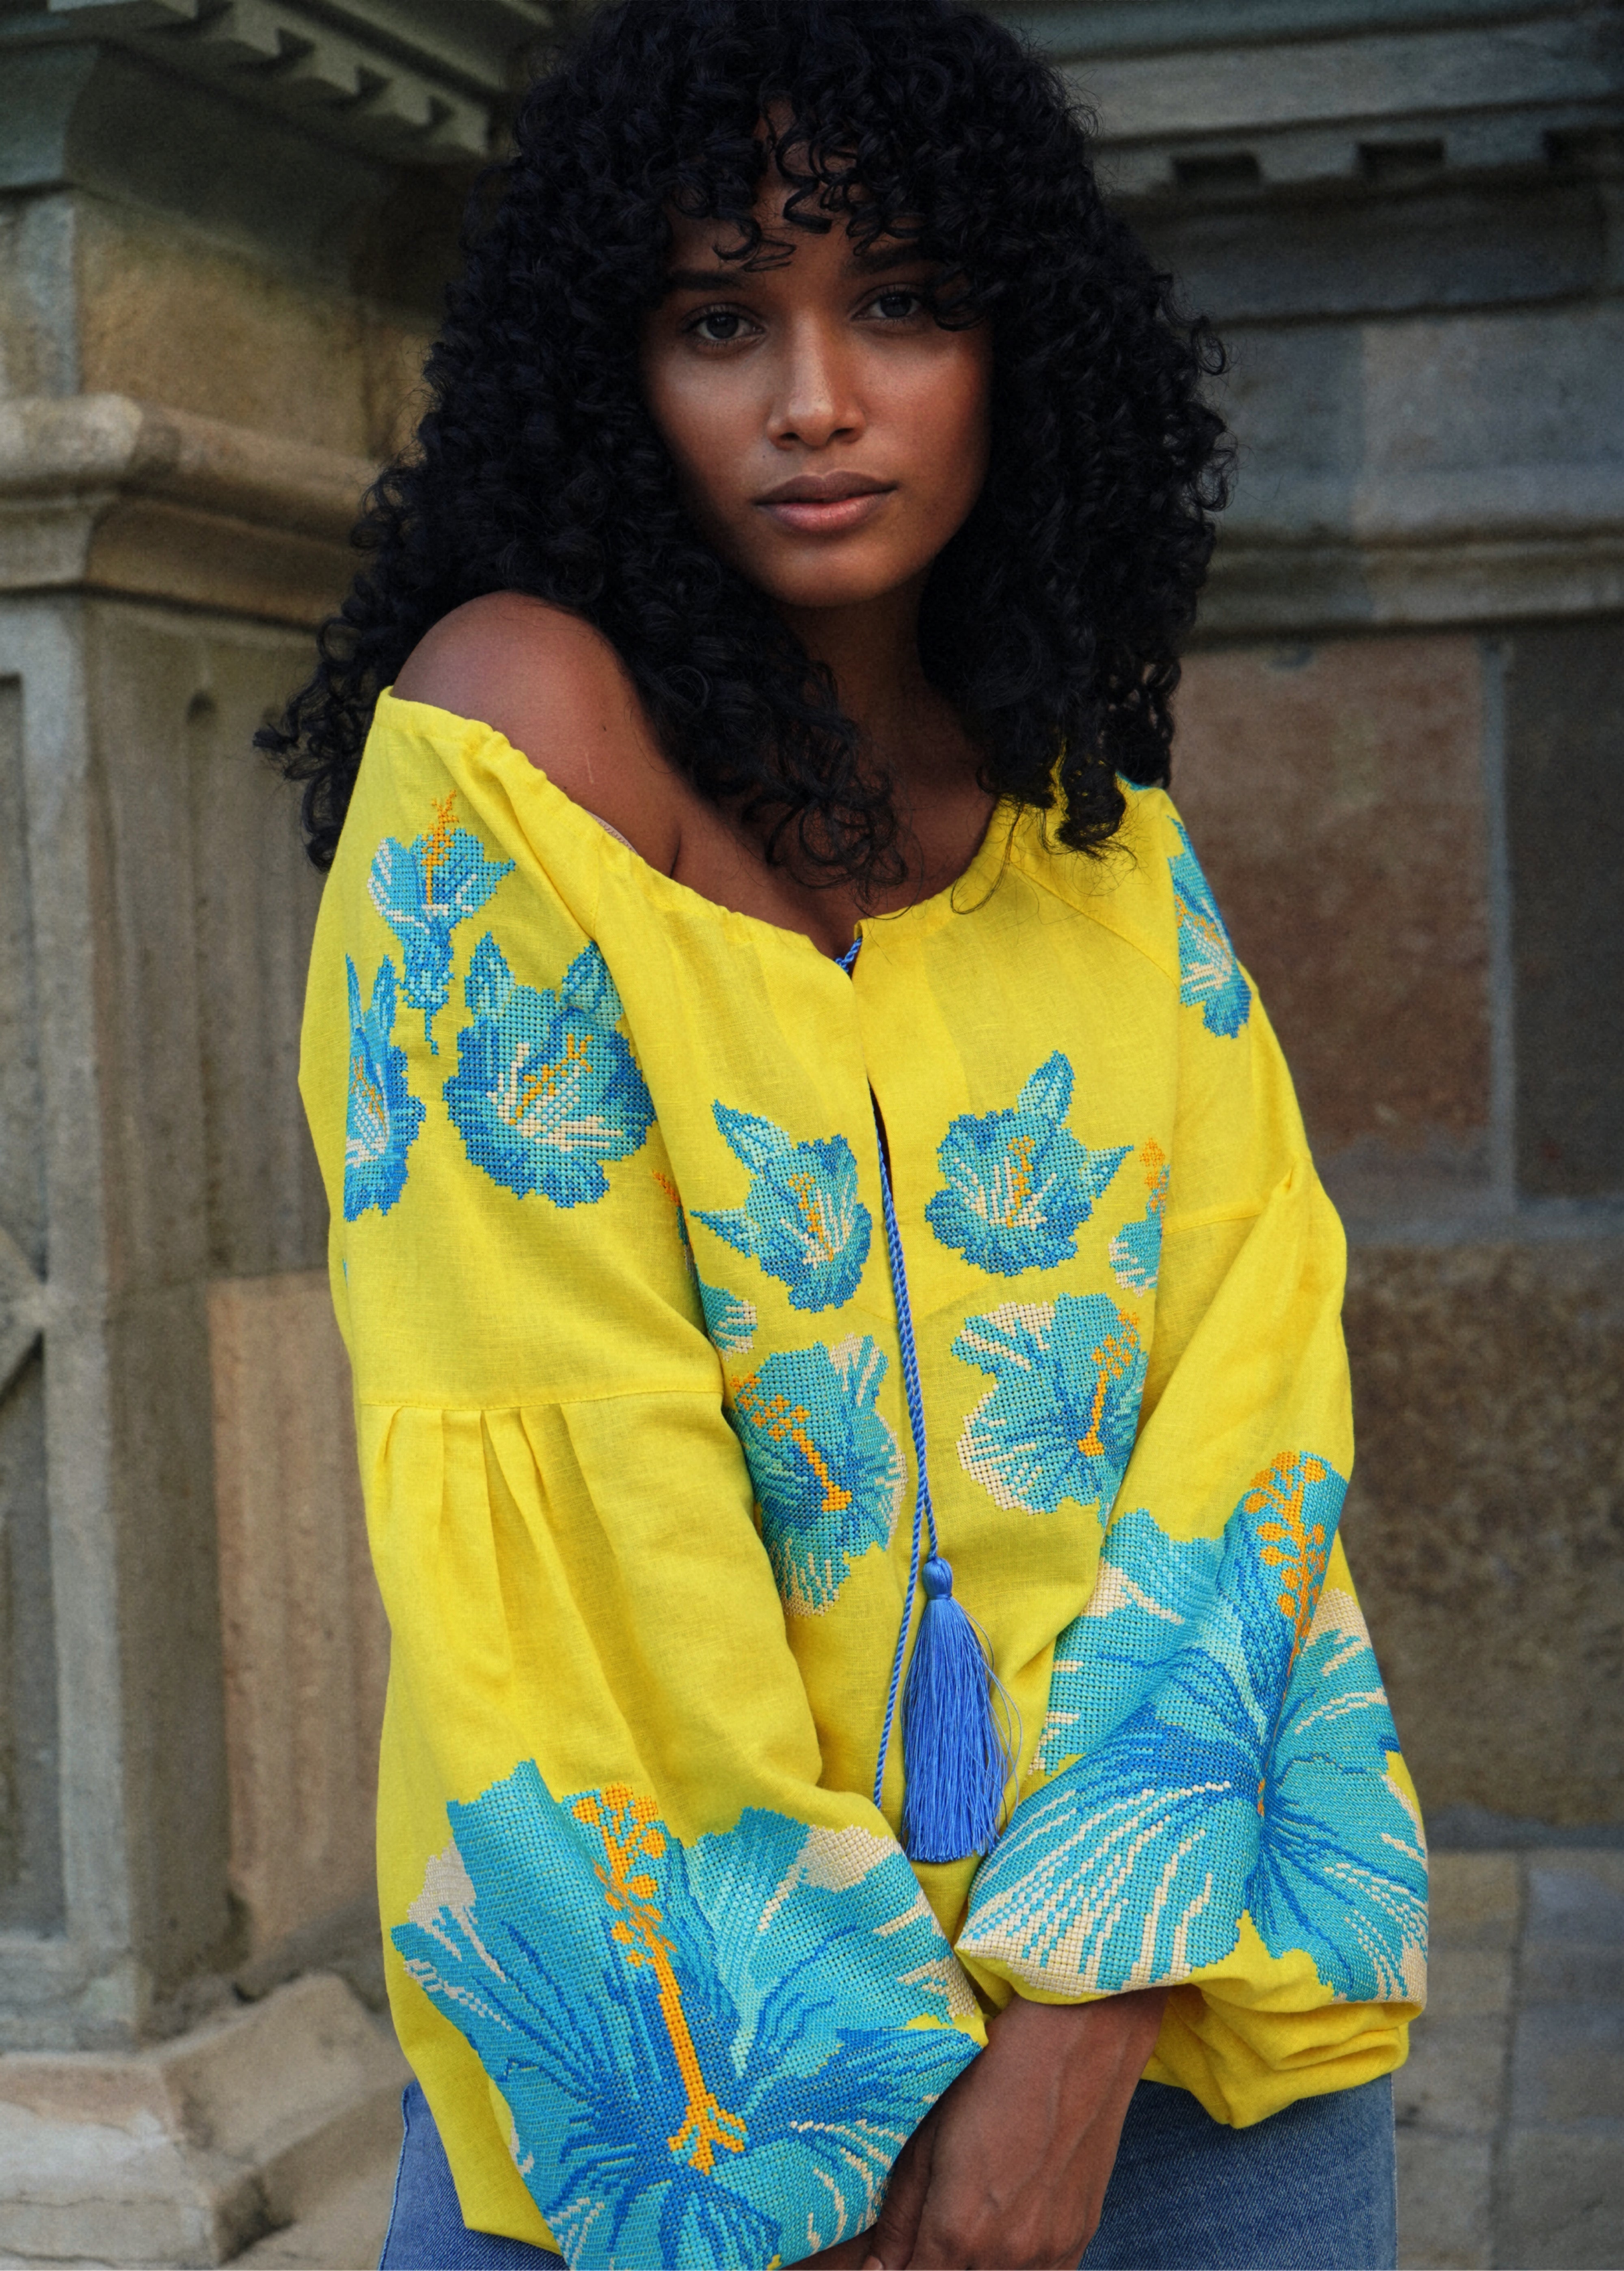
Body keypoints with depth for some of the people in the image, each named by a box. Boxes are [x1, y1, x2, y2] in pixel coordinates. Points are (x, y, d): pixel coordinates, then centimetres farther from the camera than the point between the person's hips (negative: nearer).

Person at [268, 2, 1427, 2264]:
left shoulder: (1104, 833, 4)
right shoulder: (514, 727, -11)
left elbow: (1248, 1333, -5)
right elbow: (567, 1445, -17)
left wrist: (1096, 2004, -17)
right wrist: (838, 2085, -16)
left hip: (1176, 1994, 4)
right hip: (689, 2020, -4)